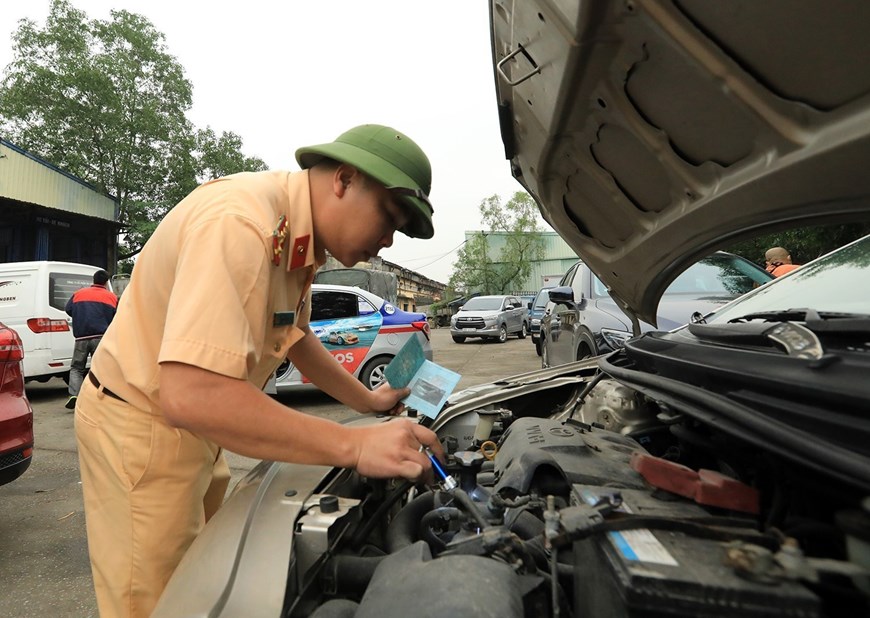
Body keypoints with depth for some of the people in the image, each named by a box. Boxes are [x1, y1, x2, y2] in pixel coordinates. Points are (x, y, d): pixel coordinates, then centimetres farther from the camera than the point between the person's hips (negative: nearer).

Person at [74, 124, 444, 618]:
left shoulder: (301, 239, -1)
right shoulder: (241, 224, -31)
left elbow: (295, 333, 15)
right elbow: (190, 396, -40)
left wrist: (369, 401, 10)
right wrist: (354, 445, -37)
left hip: (192, 426, 8)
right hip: (141, 426, -8)